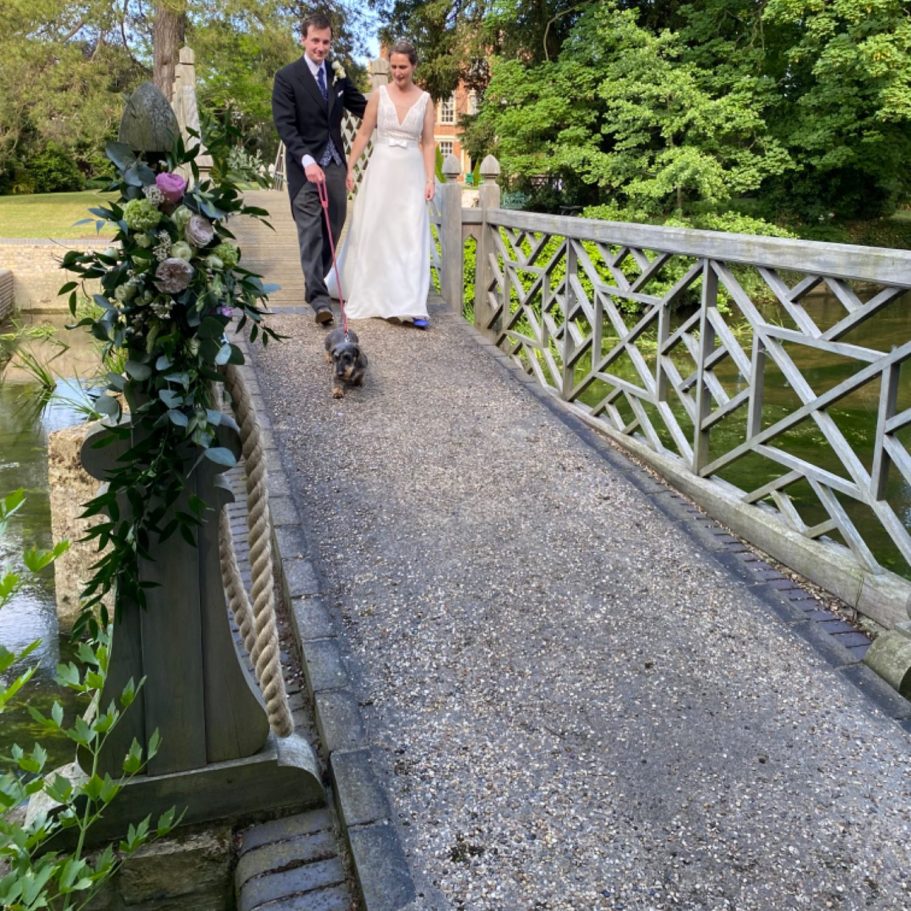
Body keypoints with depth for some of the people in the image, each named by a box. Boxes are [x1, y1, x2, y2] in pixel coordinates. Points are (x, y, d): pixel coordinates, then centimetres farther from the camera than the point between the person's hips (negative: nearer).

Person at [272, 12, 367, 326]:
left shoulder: (338, 73, 9)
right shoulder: (287, 76, -6)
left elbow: (361, 106, 15)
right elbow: (285, 125, -13)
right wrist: (307, 160, -26)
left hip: (335, 162, 5)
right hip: (305, 164, -5)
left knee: (333, 227, 10)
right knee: (311, 230, -7)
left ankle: (316, 281, 28)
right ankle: (318, 296, -8)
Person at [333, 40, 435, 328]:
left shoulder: (425, 100, 5)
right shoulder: (380, 95, 2)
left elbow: (428, 143, 4)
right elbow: (363, 134, 3)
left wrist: (430, 179, -5)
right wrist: (349, 168, -3)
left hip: (411, 174, 0)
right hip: (381, 170, 0)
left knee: (410, 238, -5)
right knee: (372, 234, 6)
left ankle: (410, 306, -7)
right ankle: (366, 296, 23)